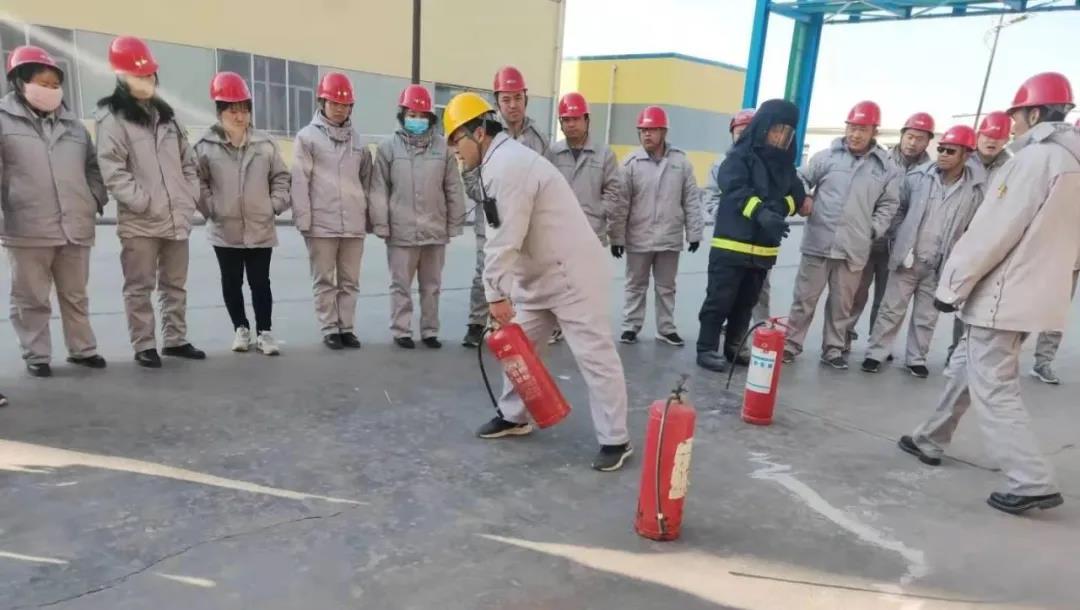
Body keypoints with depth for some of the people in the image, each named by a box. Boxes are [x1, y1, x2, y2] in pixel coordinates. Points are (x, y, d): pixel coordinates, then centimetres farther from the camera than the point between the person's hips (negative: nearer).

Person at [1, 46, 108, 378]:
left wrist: (96, 199, 6)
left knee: (75, 296, 15)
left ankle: (82, 349, 27)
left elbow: (93, 167, 19)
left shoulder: (73, 125, 13)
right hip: (27, 231, -3)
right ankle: (36, 356, 17)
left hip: (75, 228, 4)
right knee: (31, 299, 6)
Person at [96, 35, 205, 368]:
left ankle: (176, 339, 23)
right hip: (139, 221, -6)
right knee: (139, 287, 2)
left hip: (177, 218, 6)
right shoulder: (112, 116, -4)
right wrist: (144, 202, -17)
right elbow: (112, 170, -13)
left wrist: (190, 197, 5)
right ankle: (144, 345, 12)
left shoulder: (165, 113, 15)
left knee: (175, 284, 13)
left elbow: (189, 160, 17)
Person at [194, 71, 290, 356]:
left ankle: (265, 331, 15)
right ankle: (241, 328, 26)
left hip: (261, 228, 0)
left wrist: (276, 204, -1)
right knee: (231, 283, 10)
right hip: (225, 230, 0)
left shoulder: (265, 143, 2)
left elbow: (281, 177, 8)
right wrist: (211, 209, -7)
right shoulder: (205, 145, -3)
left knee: (260, 282, 5)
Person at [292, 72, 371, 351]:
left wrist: (369, 215, 11)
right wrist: (303, 218, -9)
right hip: (321, 223, -3)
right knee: (324, 281, 4)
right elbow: (300, 181, -4)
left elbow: (366, 179, 15)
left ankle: (346, 327, 18)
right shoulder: (308, 137, 0)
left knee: (350, 281, 9)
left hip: (354, 223, 4)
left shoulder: (357, 140, 12)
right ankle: (329, 329, 12)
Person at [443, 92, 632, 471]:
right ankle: (513, 417, 31)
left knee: (594, 357, -4)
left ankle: (615, 440, 5)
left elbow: (507, 240, -24)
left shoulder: (508, 165, -20)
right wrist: (500, 288, 9)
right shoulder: (499, 162, 14)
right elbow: (504, 237, 13)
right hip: (540, 275, 11)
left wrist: (496, 292, -18)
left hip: (573, 274, -11)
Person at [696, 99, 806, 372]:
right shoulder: (740, 155, -7)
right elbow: (735, 189, -21)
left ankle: (733, 347, 27)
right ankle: (707, 349, 9)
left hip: (764, 248, 6)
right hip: (732, 244, -6)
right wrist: (761, 212, -35)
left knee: (746, 302, 15)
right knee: (720, 299, 0)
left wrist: (780, 207, -12)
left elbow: (797, 195, 10)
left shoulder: (785, 162, 12)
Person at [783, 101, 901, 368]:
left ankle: (833, 348, 26)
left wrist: (873, 231, -1)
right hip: (818, 242, -1)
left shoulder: (886, 168, 4)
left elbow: (888, 206, 10)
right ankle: (791, 344, 17)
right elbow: (802, 179, 8)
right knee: (805, 298, 6)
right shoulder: (827, 156, 0)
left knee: (842, 303, 12)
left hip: (854, 248, 1)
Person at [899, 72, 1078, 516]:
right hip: (1035, 292, 10)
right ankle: (930, 441, 32)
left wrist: (952, 284, -12)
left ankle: (1033, 483, -3)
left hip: (1003, 295, -10)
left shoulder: (1035, 158, -14)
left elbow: (993, 231, -19)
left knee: (993, 389, -5)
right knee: (964, 370, 19)